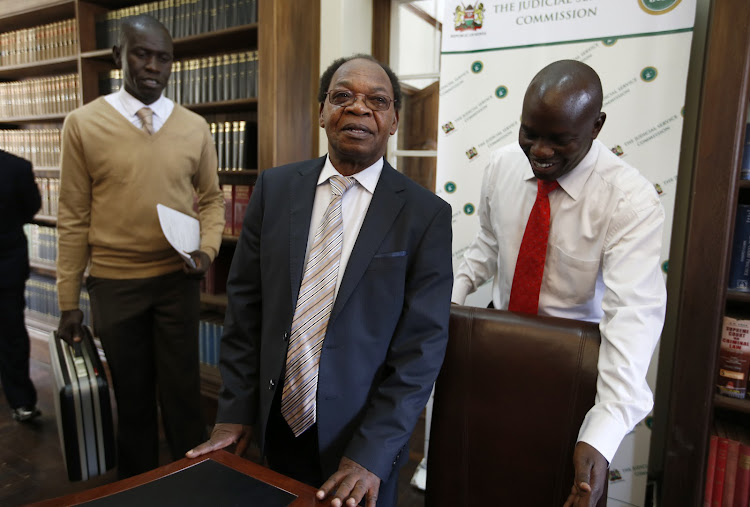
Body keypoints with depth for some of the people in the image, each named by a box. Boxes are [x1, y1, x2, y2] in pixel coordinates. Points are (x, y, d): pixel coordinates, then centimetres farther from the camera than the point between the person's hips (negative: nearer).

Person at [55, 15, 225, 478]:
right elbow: (74, 216, -3)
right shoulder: (84, 123, -4)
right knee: (132, 394, 16)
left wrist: (207, 249, -11)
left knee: (183, 391, 10)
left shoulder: (195, 128, 0)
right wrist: (69, 299, -1)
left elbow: (212, 199, 9)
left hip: (177, 280, 1)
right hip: (114, 282, 0)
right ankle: (138, 486, 37)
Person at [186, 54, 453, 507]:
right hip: (276, 424, 3)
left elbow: (422, 345, -13)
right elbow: (245, 301, 0)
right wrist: (235, 410, -2)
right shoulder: (275, 188, -2)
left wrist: (371, 452, -15)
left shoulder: (427, 214, -12)